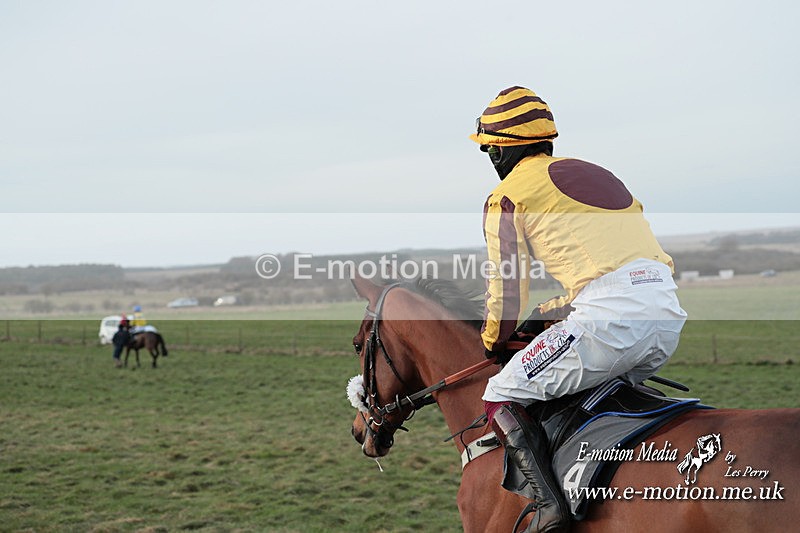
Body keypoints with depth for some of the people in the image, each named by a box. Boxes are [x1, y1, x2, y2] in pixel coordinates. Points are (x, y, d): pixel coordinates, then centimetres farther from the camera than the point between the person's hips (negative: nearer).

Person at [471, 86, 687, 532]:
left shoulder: (508, 195, 8)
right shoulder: (596, 174, 30)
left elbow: (507, 288, 9)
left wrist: (494, 345, 28)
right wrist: (546, 317, 34)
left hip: (611, 316, -7)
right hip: (670, 314, 7)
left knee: (502, 397, 5)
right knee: (605, 388, 33)